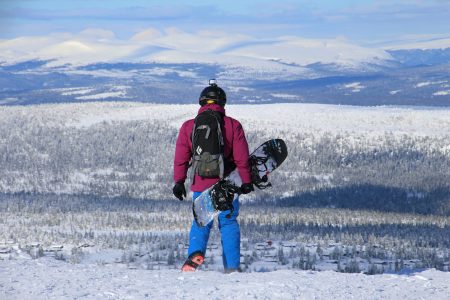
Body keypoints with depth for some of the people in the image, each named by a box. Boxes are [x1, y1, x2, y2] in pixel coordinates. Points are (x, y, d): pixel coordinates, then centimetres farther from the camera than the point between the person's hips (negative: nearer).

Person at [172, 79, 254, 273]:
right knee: (228, 223, 8)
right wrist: (246, 181, 3)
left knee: (201, 222, 11)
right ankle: (232, 266, 4)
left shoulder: (189, 126, 2)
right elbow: (242, 157, -3)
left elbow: (181, 158, 1)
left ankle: (196, 252, -16)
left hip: (201, 185, 1)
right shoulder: (233, 125, -2)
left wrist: (179, 182, 6)